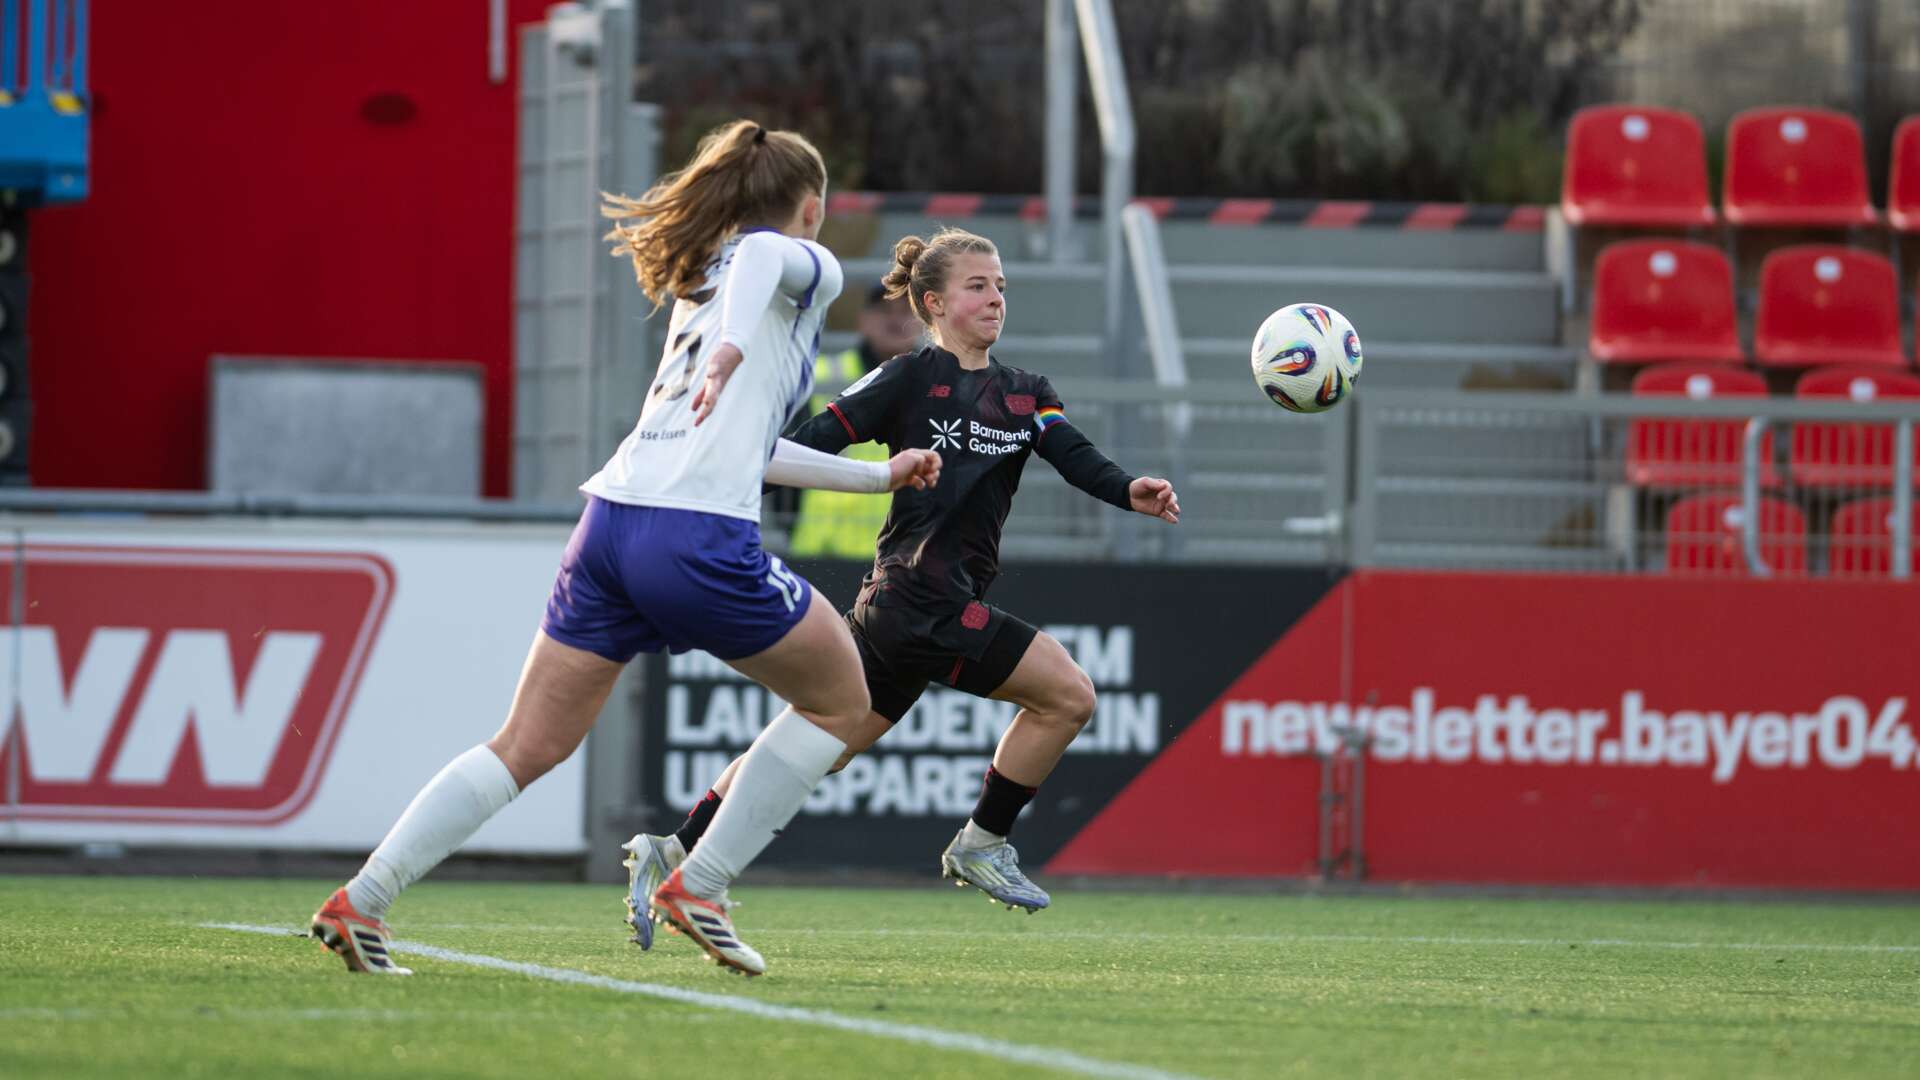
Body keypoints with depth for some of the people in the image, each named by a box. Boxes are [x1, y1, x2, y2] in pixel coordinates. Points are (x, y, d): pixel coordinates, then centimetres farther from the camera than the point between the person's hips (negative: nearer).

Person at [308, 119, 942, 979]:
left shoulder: (699, 284, 32)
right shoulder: (809, 268, 9)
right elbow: (765, 254, -18)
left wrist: (878, 475, 50)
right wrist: (733, 348, -36)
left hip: (611, 521, 7)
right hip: (700, 537, -7)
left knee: (526, 748, 7)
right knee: (840, 701, 14)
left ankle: (360, 901, -5)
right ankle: (697, 886, 10)